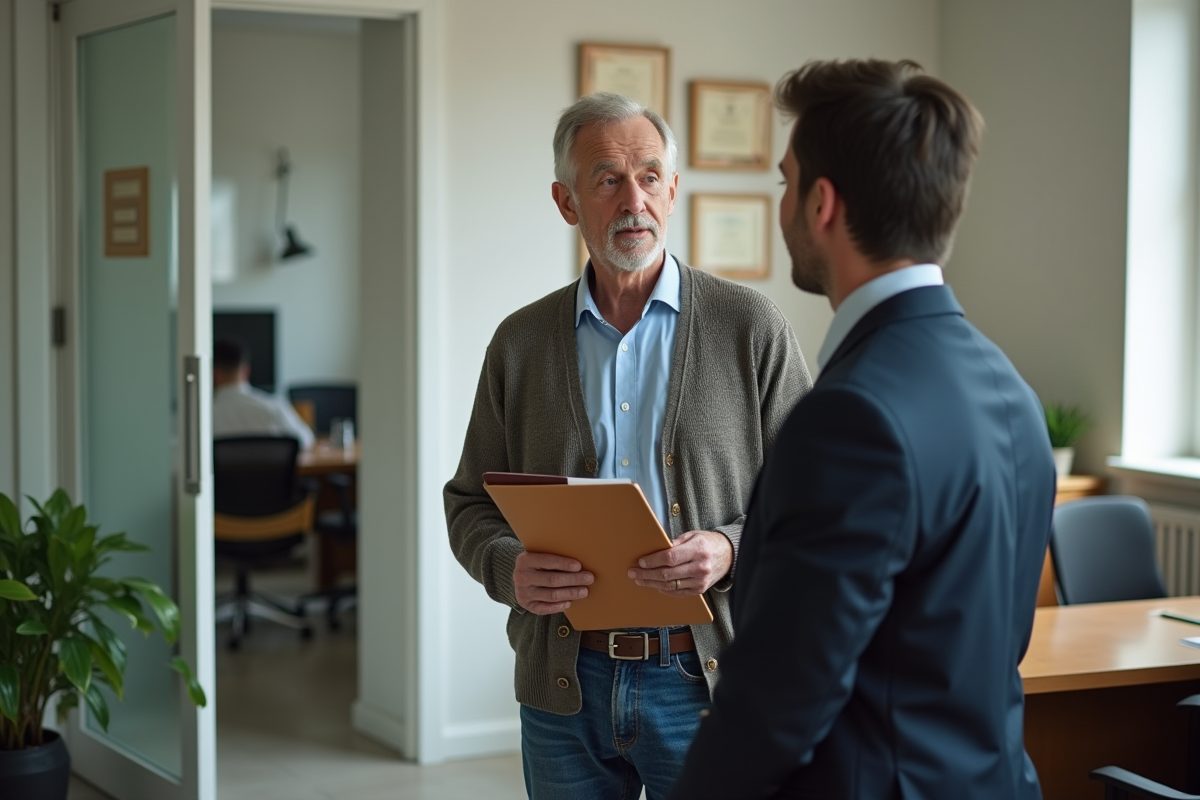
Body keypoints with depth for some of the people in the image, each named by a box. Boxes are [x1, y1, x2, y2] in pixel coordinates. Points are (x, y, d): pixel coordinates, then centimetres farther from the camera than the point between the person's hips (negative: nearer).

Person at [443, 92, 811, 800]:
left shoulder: (752, 328, -2)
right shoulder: (520, 342, 6)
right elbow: (471, 502, 10)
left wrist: (731, 551, -19)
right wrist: (508, 569, -11)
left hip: (705, 682, -2)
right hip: (565, 685, 2)